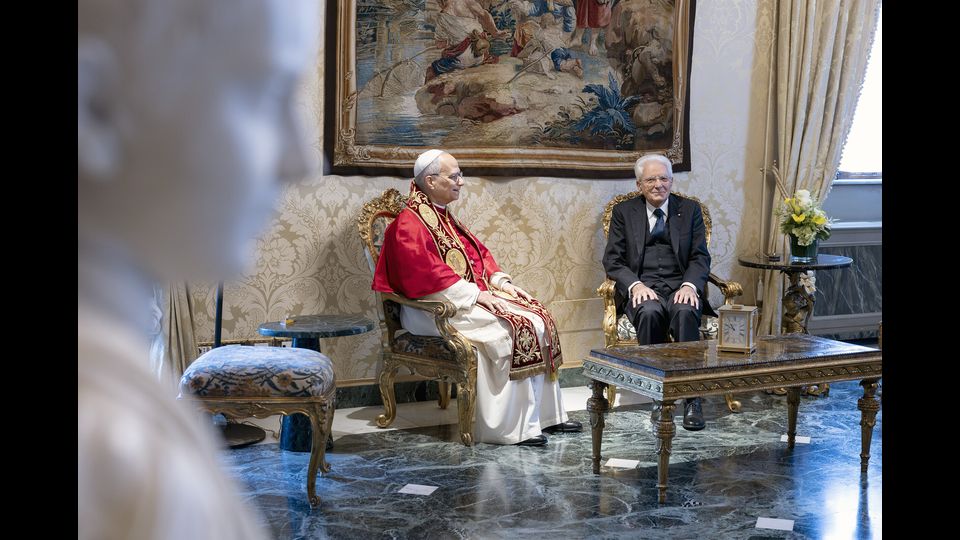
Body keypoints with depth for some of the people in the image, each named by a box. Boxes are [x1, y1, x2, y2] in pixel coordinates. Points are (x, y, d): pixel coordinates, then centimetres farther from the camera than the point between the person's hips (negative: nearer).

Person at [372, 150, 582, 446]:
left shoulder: (443, 216, 18)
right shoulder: (409, 224, -12)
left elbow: (477, 253, 19)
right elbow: (429, 275, -22)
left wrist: (501, 282, 3)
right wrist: (475, 295, -22)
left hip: (473, 294, 10)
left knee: (538, 316, -5)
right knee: (516, 326, -25)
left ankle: (547, 414, -3)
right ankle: (515, 427, -20)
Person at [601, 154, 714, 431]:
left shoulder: (690, 210, 13)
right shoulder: (624, 211, 11)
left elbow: (701, 257, 7)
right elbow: (612, 259, 4)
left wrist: (689, 285, -14)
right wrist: (635, 284, -15)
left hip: (680, 288, 1)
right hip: (642, 289, 0)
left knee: (686, 312, -35)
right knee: (650, 312, -35)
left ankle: (691, 398, -31)